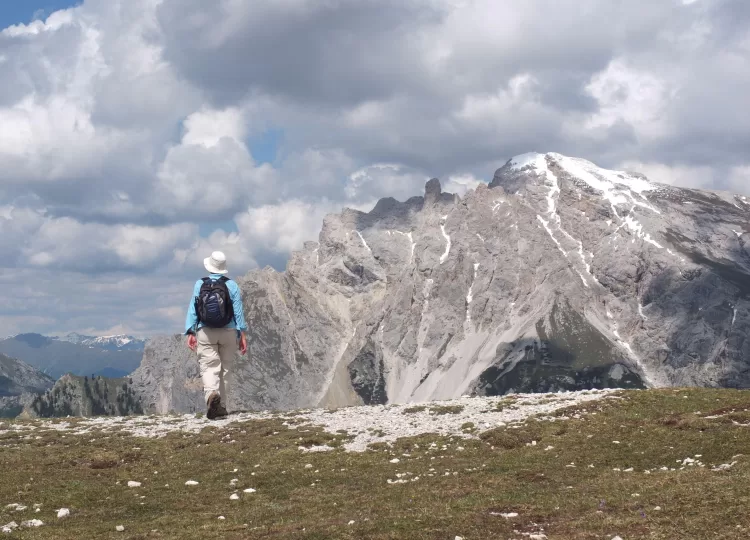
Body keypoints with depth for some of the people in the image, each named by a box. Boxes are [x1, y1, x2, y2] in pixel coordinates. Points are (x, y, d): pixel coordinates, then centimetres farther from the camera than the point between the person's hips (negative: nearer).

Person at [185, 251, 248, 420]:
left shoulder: (200, 285, -1)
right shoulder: (232, 285, -2)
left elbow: (192, 310, -2)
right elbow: (238, 311, -3)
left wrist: (190, 332, 0)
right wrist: (242, 334, 0)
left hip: (205, 333, -1)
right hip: (228, 332, 1)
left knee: (209, 367, -5)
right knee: (225, 369, 12)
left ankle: (211, 395, -33)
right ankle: (221, 406, 16)